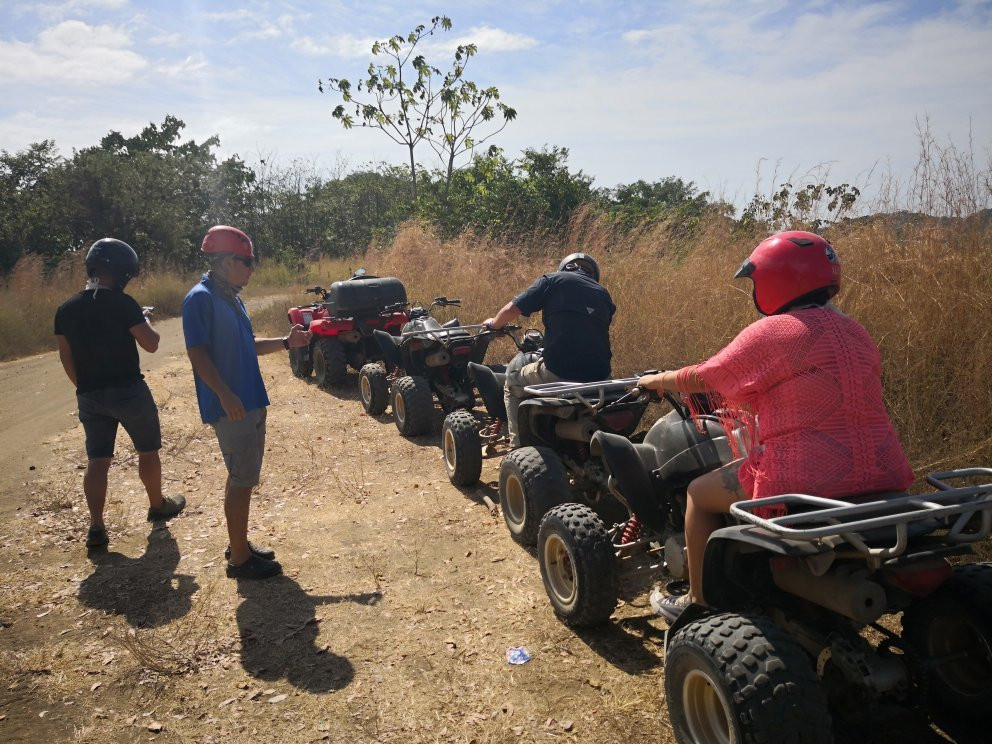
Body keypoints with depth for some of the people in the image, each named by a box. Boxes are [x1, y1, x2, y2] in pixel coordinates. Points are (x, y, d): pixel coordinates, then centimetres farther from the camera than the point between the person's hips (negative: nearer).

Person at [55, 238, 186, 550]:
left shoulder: (66, 309, 4)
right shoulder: (122, 303, -14)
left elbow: (66, 357, 10)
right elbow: (151, 344, -11)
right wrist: (146, 321, 8)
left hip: (89, 396, 5)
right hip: (127, 390, -5)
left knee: (97, 460, 8)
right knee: (148, 450, 15)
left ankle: (96, 527, 4)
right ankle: (158, 505, 31)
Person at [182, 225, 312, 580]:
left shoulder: (231, 298, 14)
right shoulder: (201, 299, -14)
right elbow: (197, 352, -20)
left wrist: (285, 342, 14)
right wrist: (225, 395, -27)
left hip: (251, 403, 9)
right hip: (231, 408, -9)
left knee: (243, 478, 17)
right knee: (242, 480, -3)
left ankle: (239, 544, 30)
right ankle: (239, 559, 8)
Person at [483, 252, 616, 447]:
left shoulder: (552, 280, 5)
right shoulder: (603, 294, 18)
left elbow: (512, 309, 0)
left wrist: (494, 323, 21)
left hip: (558, 373, -4)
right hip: (600, 377, 5)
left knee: (512, 384, 22)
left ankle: (518, 447, 16)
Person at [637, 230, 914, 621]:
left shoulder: (770, 332, -10)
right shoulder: (857, 333, 11)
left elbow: (703, 378, 2)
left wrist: (658, 380, 21)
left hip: (805, 485, -8)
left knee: (700, 494, 16)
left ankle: (699, 603, 29)